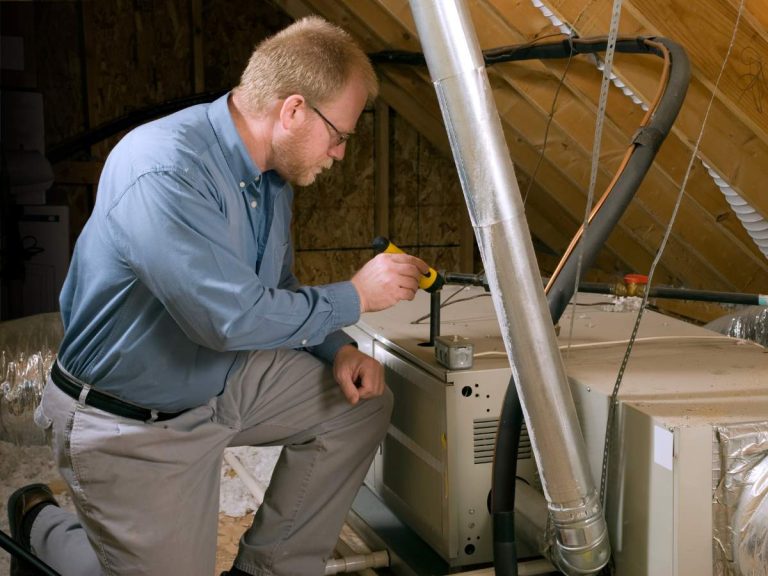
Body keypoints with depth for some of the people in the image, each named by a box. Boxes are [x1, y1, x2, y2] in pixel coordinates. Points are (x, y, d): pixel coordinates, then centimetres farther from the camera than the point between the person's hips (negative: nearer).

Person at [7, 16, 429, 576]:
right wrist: (355, 296, -22)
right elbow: (234, 316, -35)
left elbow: (278, 291, 13)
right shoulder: (163, 171, -31)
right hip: (131, 424, -8)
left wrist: (337, 350, -5)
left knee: (362, 402, 0)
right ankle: (41, 525, 26)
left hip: (227, 381, 8)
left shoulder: (272, 172, -2)